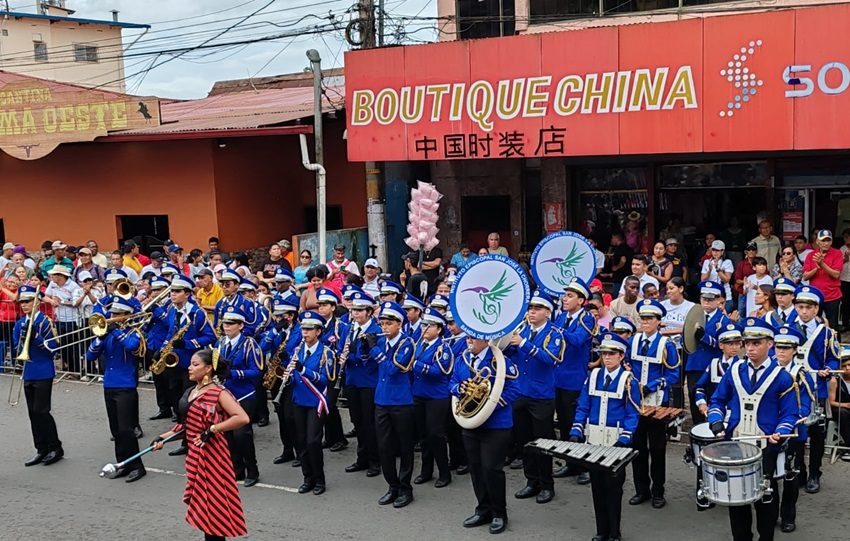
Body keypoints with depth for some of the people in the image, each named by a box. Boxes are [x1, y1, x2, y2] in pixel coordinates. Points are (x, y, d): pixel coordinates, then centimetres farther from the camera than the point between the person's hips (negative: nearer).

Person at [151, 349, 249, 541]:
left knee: (212, 503, -2)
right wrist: (163, 437, 6)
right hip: (194, 454, 8)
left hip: (211, 455, -8)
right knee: (201, 504, 13)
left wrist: (212, 430, -23)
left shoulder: (218, 393, -14)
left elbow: (242, 418, -25)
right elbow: (187, 425, 16)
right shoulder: (190, 392, 10)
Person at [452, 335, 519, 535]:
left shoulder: (500, 360, -13)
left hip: (496, 426, -6)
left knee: (491, 469, -4)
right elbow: (453, 384, 14)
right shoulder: (461, 360, 7)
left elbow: (512, 390, -16)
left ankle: (499, 513, 14)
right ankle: (483, 510, 27)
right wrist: (460, 389, -10)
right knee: (475, 468, 13)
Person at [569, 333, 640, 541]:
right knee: (597, 485, 11)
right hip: (593, 440, 4)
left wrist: (623, 440, -20)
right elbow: (582, 407, 6)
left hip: (615, 442, -4)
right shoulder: (594, 376, 4)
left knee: (613, 486, 5)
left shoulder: (628, 380, -7)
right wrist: (576, 432, -5)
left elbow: (633, 414, -10)